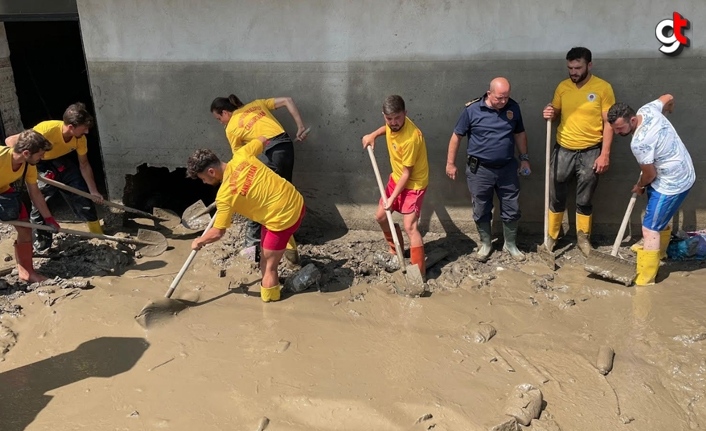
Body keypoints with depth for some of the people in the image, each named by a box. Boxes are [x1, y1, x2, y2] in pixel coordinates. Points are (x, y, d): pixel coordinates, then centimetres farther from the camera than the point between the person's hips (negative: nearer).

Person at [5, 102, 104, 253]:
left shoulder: (80, 138, -22)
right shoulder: (47, 129, -38)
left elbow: (84, 165, -8)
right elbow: (10, 141, -32)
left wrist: (93, 191, -9)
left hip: (61, 160, 4)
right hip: (38, 163, -4)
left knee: (81, 193, -2)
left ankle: (98, 234, 9)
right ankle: (41, 243, 11)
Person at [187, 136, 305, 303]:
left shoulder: (225, 196, -19)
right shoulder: (241, 155, -5)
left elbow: (217, 233, -11)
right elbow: (263, 141, 16)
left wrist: (198, 242, 8)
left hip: (283, 217, -7)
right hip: (296, 200, 8)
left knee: (267, 266, 7)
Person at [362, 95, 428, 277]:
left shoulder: (411, 138, -34)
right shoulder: (393, 123, -11)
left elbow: (407, 173, -25)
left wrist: (392, 198, -21)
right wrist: (373, 135, 5)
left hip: (414, 184, -9)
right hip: (396, 178, 9)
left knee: (410, 226, -15)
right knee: (381, 217, 15)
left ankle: (419, 273, -8)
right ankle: (396, 251, 37)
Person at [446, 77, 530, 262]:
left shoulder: (513, 108, -1)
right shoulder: (472, 109, -12)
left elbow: (520, 134, 13)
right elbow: (456, 136, -5)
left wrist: (524, 158, 12)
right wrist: (450, 163, -4)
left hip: (507, 168, 3)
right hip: (479, 170, -3)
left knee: (511, 209, 10)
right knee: (481, 211, 9)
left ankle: (511, 244, 29)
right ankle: (486, 244, 29)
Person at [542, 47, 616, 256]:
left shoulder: (603, 88, -8)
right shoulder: (562, 87, 2)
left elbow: (608, 123, -7)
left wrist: (605, 154, -12)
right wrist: (549, 114, -12)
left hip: (590, 152, -2)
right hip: (563, 150, 3)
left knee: (584, 199, 10)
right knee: (556, 197, 9)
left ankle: (583, 237, 27)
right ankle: (551, 235, 24)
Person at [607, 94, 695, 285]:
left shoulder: (639, 143, -33)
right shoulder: (648, 110, -8)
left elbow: (650, 174, -20)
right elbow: (668, 97, 13)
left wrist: (639, 186, 1)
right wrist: (669, 109, 36)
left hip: (672, 183, -10)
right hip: (681, 173, 10)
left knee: (650, 229, -7)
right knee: (661, 218, 30)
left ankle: (644, 279, 0)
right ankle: (659, 252, 53)